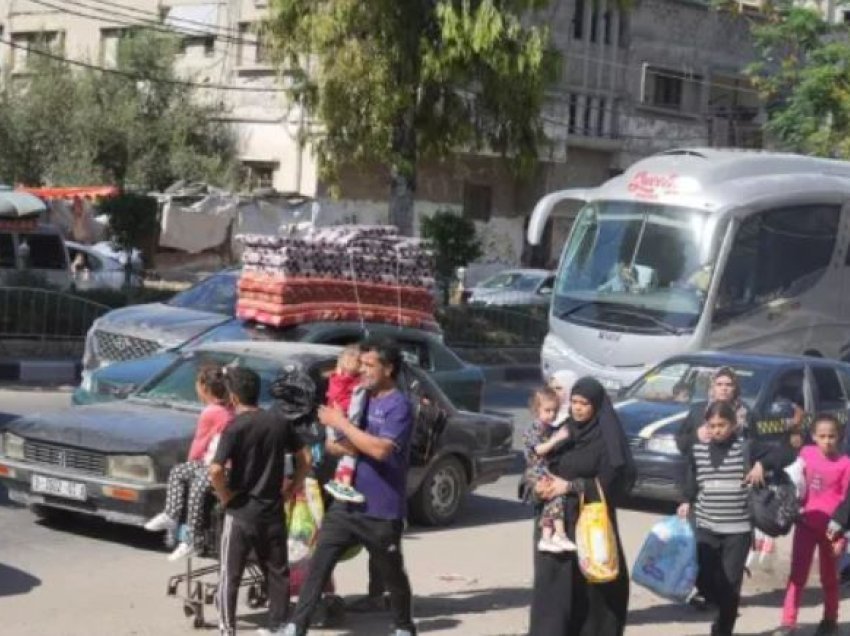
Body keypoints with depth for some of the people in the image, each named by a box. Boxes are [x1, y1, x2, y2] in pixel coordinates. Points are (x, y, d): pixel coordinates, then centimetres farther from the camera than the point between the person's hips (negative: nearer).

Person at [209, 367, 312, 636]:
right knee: (277, 573, 14)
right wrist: (290, 489, 12)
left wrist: (226, 496, -8)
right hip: (273, 511, 4)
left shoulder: (235, 427, -13)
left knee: (230, 575, 4)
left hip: (241, 512, -4)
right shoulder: (280, 423, 2)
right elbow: (305, 459, 7)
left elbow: (215, 471, -23)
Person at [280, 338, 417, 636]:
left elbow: (381, 449, -26)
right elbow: (347, 446, 17)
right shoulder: (362, 398, 11)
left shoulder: (398, 405, -13)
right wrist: (332, 444, -7)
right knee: (318, 564, -1)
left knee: (392, 574, 10)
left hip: (381, 511, -6)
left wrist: (341, 423, -20)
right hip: (346, 503, 6)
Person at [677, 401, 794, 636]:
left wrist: (761, 464, -19)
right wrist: (687, 502, -1)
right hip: (706, 527, 3)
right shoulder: (697, 450, 4)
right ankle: (724, 612, 32)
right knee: (706, 581, 2)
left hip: (738, 529, -2)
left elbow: (787, 453, -7)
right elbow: (691, 481, 15)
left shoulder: (746, 448, -5)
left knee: (730, 583, 0)